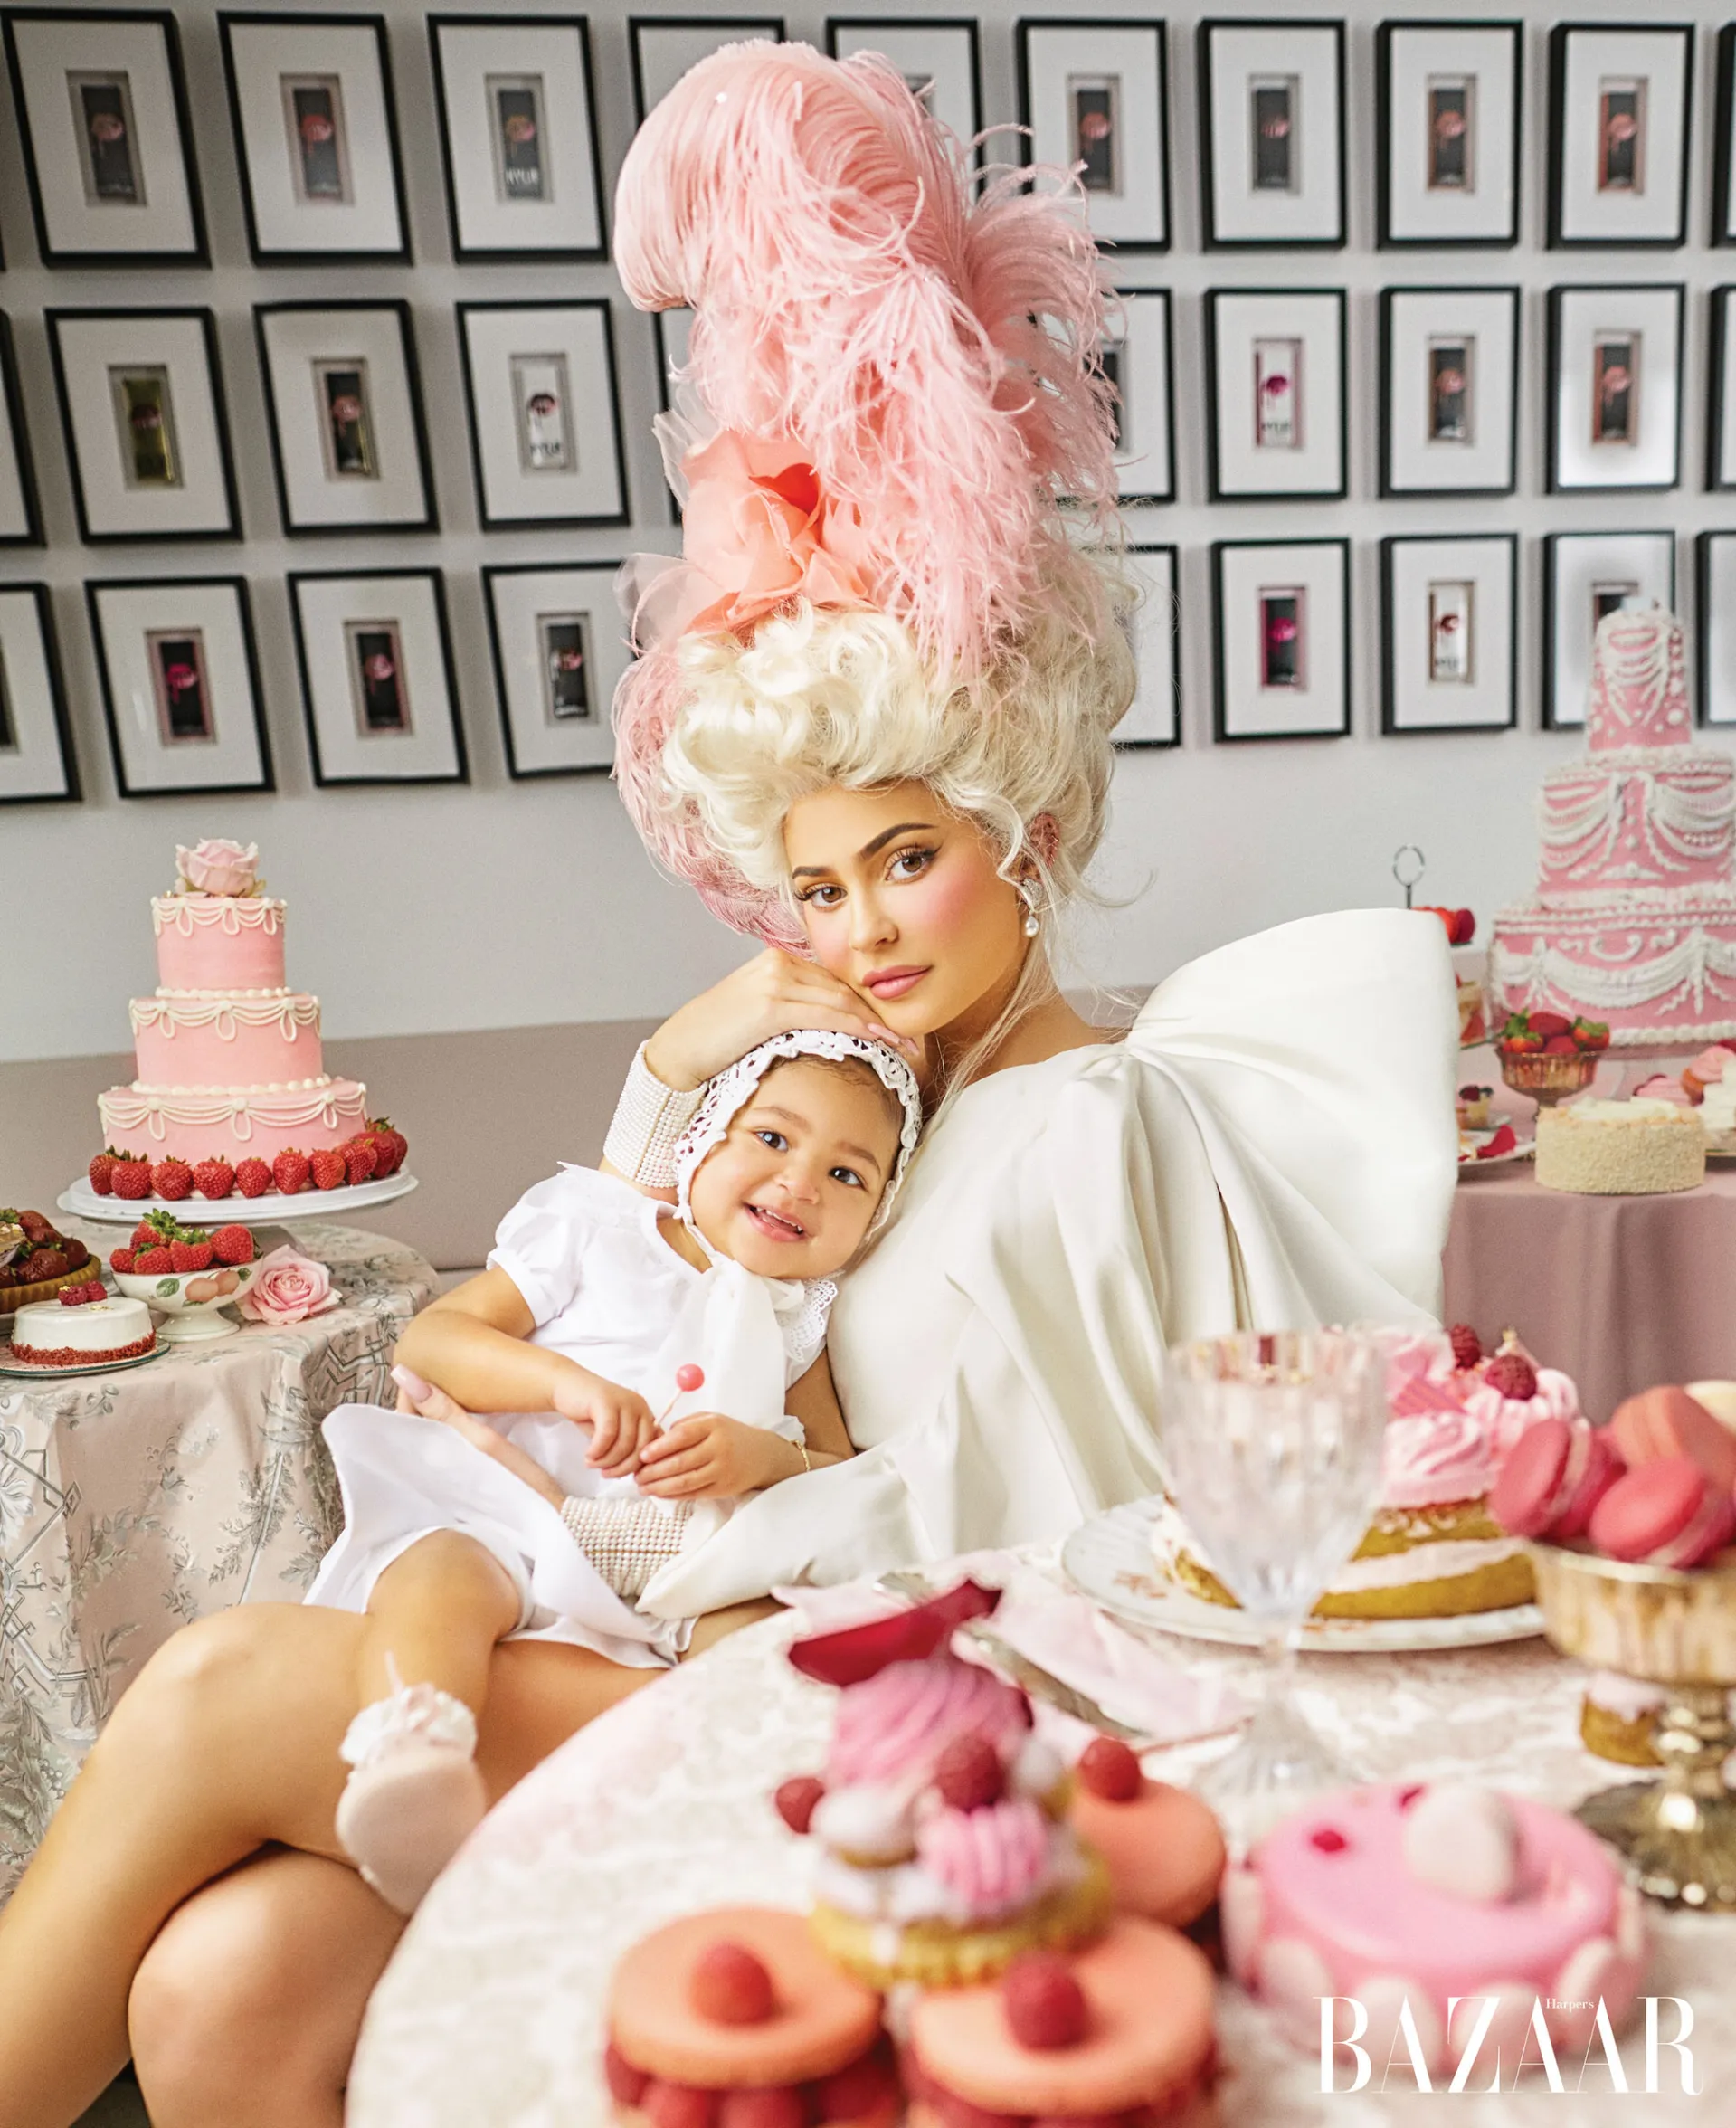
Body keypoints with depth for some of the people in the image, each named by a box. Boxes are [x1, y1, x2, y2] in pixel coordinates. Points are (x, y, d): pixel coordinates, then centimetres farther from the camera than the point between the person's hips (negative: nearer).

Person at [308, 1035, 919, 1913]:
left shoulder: (796, 1318, 21)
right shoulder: (595, 1229, 13)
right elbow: (427, 1338, 4)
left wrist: (766, 1457, -9)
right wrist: (565, 1379, -14)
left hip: (675, 1582, 4)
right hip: (510, 1522, -3)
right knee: (443, 1574, -36)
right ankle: (409, 1763, -59)